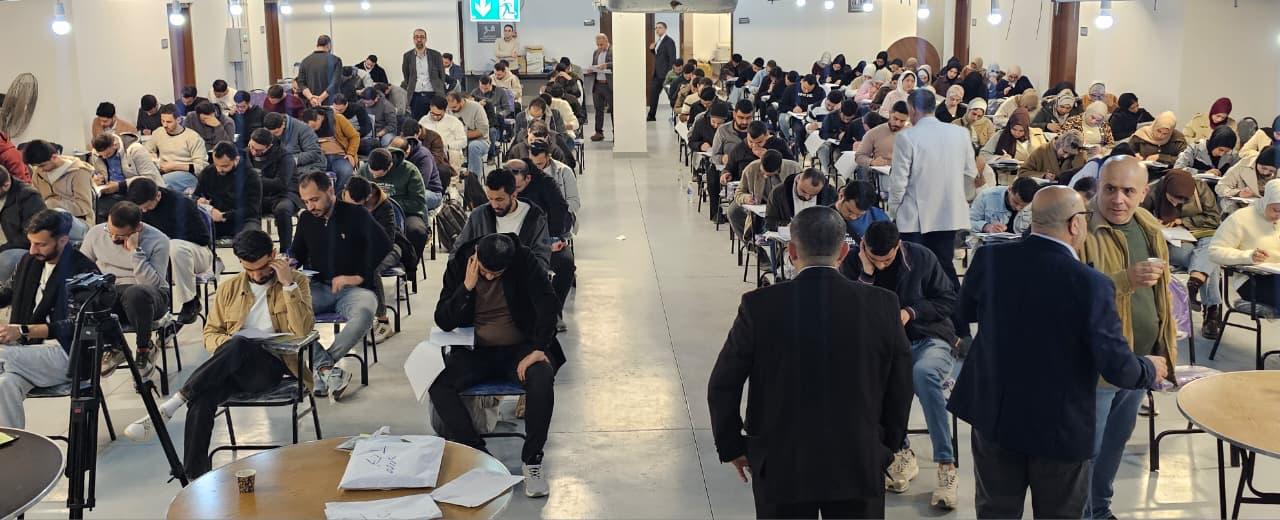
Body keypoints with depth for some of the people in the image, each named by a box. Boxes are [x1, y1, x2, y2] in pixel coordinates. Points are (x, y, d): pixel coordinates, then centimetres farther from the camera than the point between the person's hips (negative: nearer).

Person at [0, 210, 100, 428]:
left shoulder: (84, 271, -8)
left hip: (68, 356, -5)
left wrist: (23, 331, -23)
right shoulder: (29, 261, 14)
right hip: (30, 351, 6)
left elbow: (75, 325, -15)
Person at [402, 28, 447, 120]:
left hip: (433, 95, -1)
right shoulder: (408, 56, 6)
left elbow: (442, 76, 6)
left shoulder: (436, 55, 3)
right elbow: (406, 77, 12)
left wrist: (440, 95, 0)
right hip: (416, 96, 1)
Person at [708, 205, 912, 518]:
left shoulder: (759, 306, -12)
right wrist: (887, 447, 16)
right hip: (859, 465, 1)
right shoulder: (883, 305, -8)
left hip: (780, 467, -1)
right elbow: (901, 388, 2)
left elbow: (723, 387, -5)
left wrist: (731, 447, 10)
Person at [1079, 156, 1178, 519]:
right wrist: (1126, 279, -38)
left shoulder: (1148, 226, 6)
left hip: (1140, 359, 8)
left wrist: (1167, 340, 19)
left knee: (1117, 440, 21)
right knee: (1088, 448, 2)